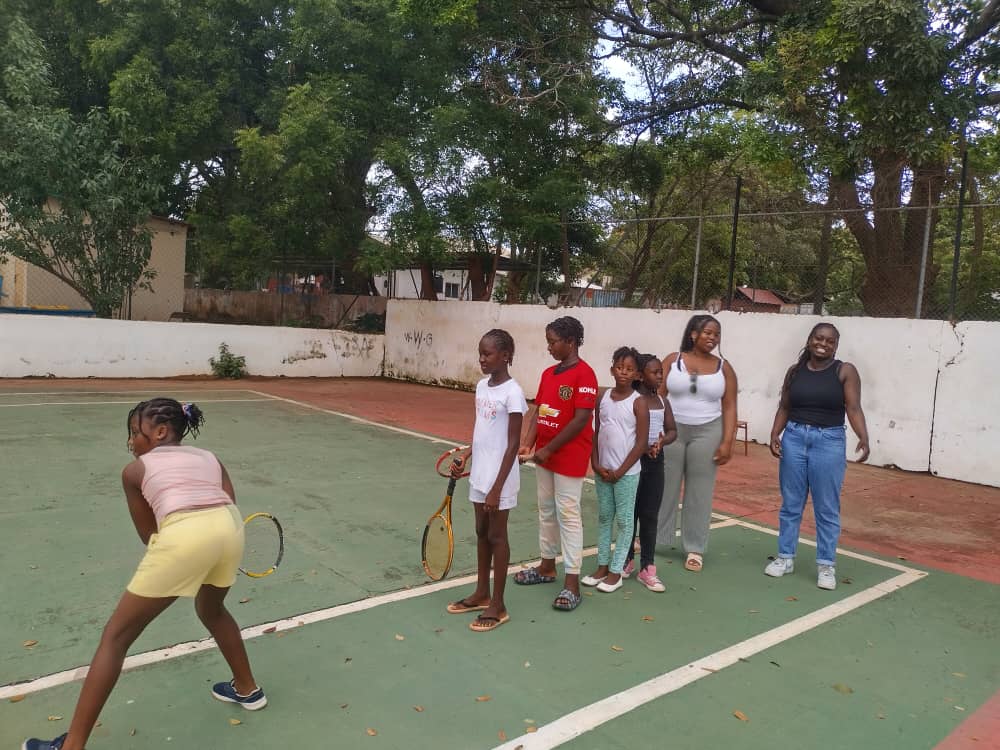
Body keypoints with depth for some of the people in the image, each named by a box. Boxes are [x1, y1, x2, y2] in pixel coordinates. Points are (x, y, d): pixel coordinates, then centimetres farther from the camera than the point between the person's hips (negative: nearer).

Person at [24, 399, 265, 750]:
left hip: (184, 534, -5)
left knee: (116, 636, 15)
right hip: (229, 527, 5)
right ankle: (247, 689, 49)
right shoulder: (209, 457, 30)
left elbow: (149, 536, 24)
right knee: (211, 609, 37)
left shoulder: (134, 470, 23)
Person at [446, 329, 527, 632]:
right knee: (481, 532, 17)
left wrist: (497, 488, -19)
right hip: (479, 473, 7)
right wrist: (466, 457, 4)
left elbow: (513, 444, -18)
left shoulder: (512, 393, -18)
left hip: (499, 478, -7)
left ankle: (498, 606, 17)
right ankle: (481, 593, 32)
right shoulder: (482, 386, 6)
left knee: (496, 537, 3)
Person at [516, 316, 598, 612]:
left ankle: (572, 583, 5)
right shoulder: (548, 373, 9)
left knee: (568, 515, -3)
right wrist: (528, 444, -5)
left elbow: (581, 420, -20)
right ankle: (547, 566, 32)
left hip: (569, 457, -8)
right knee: (546, 510, 17)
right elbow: (537, 411, 9)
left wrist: (548, 449, -17)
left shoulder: (584, 374, -16)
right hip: (544, 455, 8)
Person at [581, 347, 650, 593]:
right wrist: (596, 465, -4)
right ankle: (602, 565, 25)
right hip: (602, 470, 5)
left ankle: (616, 571, 15)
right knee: (603, 518, 13)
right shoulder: (603, 397, 2)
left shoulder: (638, 402, -10)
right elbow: (596, 434, 5)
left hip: (626, 472, -4)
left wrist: (620, 471, -12)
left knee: (624, 520, 5)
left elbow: (641, 443, -11)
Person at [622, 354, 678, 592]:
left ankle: (647, 568, 13)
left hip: (655, 461, 5)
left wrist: (661, 442, -14)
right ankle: (628, 560, 24)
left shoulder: (662, 401, 6)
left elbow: (672, 430, 7)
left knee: (650, 516, 7)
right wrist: (643, 447, -26)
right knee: (629, 513, 8)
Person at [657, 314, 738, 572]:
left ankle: (695, 548, 17)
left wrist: (727, 441, -6)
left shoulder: (724, 368, 2)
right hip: (671, 430, 0)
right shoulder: (673, 360, 0)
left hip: (706, 433, 1)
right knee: (664, 487, 6)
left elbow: (729, 407, 1)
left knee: (700, 492, 7)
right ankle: (654, 537, 21)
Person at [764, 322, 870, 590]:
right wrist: (775, 434, -6)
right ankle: (785, 557, 22)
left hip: (829, 442, -3)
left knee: (827, 508, 4)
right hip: (794, 438, 3)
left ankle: (826, 565, 14)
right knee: (791, 503, 10)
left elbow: (853, 408, -10)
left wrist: (863, 438, -25)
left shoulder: (845, 371, -3)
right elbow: (784, 407, 8)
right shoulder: (795, 371, 7)